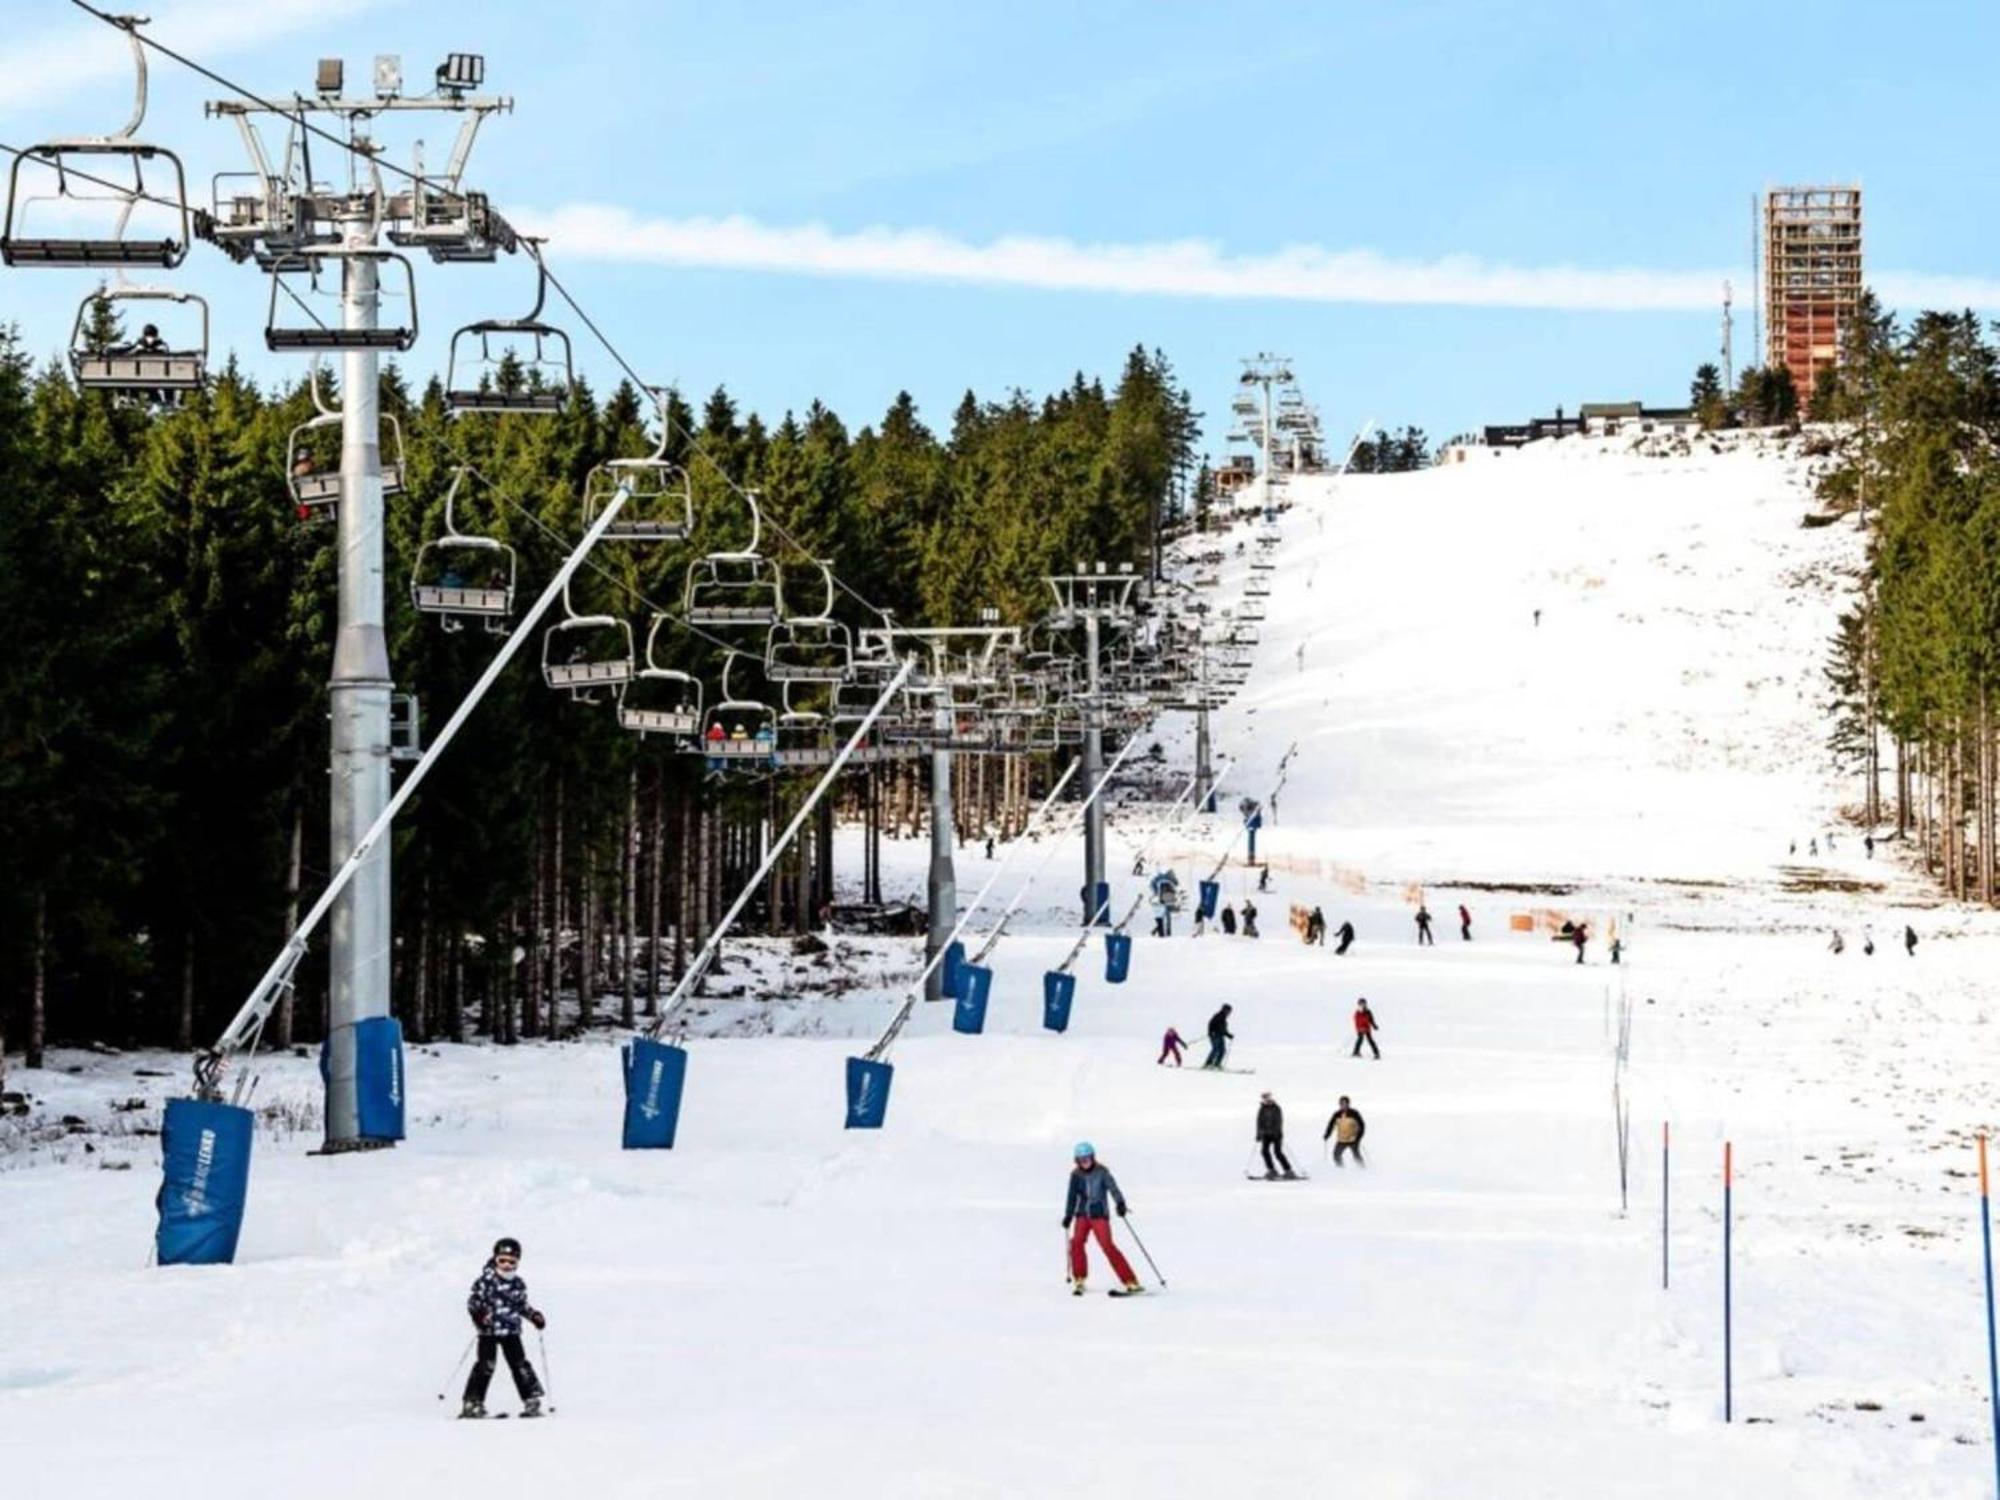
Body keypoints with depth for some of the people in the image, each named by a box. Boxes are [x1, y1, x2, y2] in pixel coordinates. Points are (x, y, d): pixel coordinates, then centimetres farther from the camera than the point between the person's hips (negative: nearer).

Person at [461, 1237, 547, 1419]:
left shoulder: (518, 1284, 10)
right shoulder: (486, 1281, -8)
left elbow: (522, 1305, 23)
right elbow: (473, 1301, -10)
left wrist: (535, 1315, 10)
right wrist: (479, 1313, -27)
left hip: (511, 1331, 4)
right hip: (489, 1331, -4)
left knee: (520, 1364, 3)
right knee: (485, 1365, -9)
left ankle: (532, 1401, 10)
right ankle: (472, 1403, -3)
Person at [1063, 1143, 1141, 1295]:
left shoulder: (1102, 1171, -6)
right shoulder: (1076, 1175, 5)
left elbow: (1112, 1187, -19)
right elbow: (1072, 1196, 12)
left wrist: (1120, 1203, -34)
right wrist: (1068, 1215, 7)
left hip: (1100, 1214, -4)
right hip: (1082, 1214, 4)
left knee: (1107, 1245, -15)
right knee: (1077, 1242, -16)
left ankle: (1130, 1281, -13)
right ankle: (1079, 1281, 0)